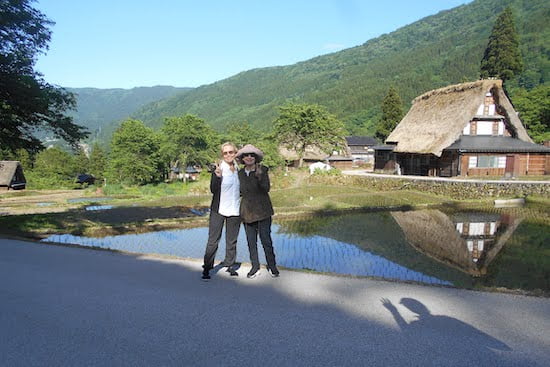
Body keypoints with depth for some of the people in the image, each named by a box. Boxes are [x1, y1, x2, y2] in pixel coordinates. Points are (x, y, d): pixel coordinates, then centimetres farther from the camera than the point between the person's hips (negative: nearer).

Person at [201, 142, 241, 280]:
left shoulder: (239, 169, 5)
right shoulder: (218, 169, -7)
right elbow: (213, 190, -15)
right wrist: (217, 176, -29)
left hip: (235, 210, 4)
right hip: (218, 210, -4)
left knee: (232, 240, 13)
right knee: (213, 240, -1)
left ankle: (229, 265, 26)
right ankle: (207, 268, 7)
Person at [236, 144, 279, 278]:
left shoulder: (262, 170, -6)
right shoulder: (240, 173, 8)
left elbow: (266, 189, -19)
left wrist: (259, 176, -32)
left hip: (262, 210, -4)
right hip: (247, 211, 4)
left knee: (266, 239, -2)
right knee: (251, 241, 9)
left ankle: (272, 266, 16)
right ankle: (255, 267, 23)